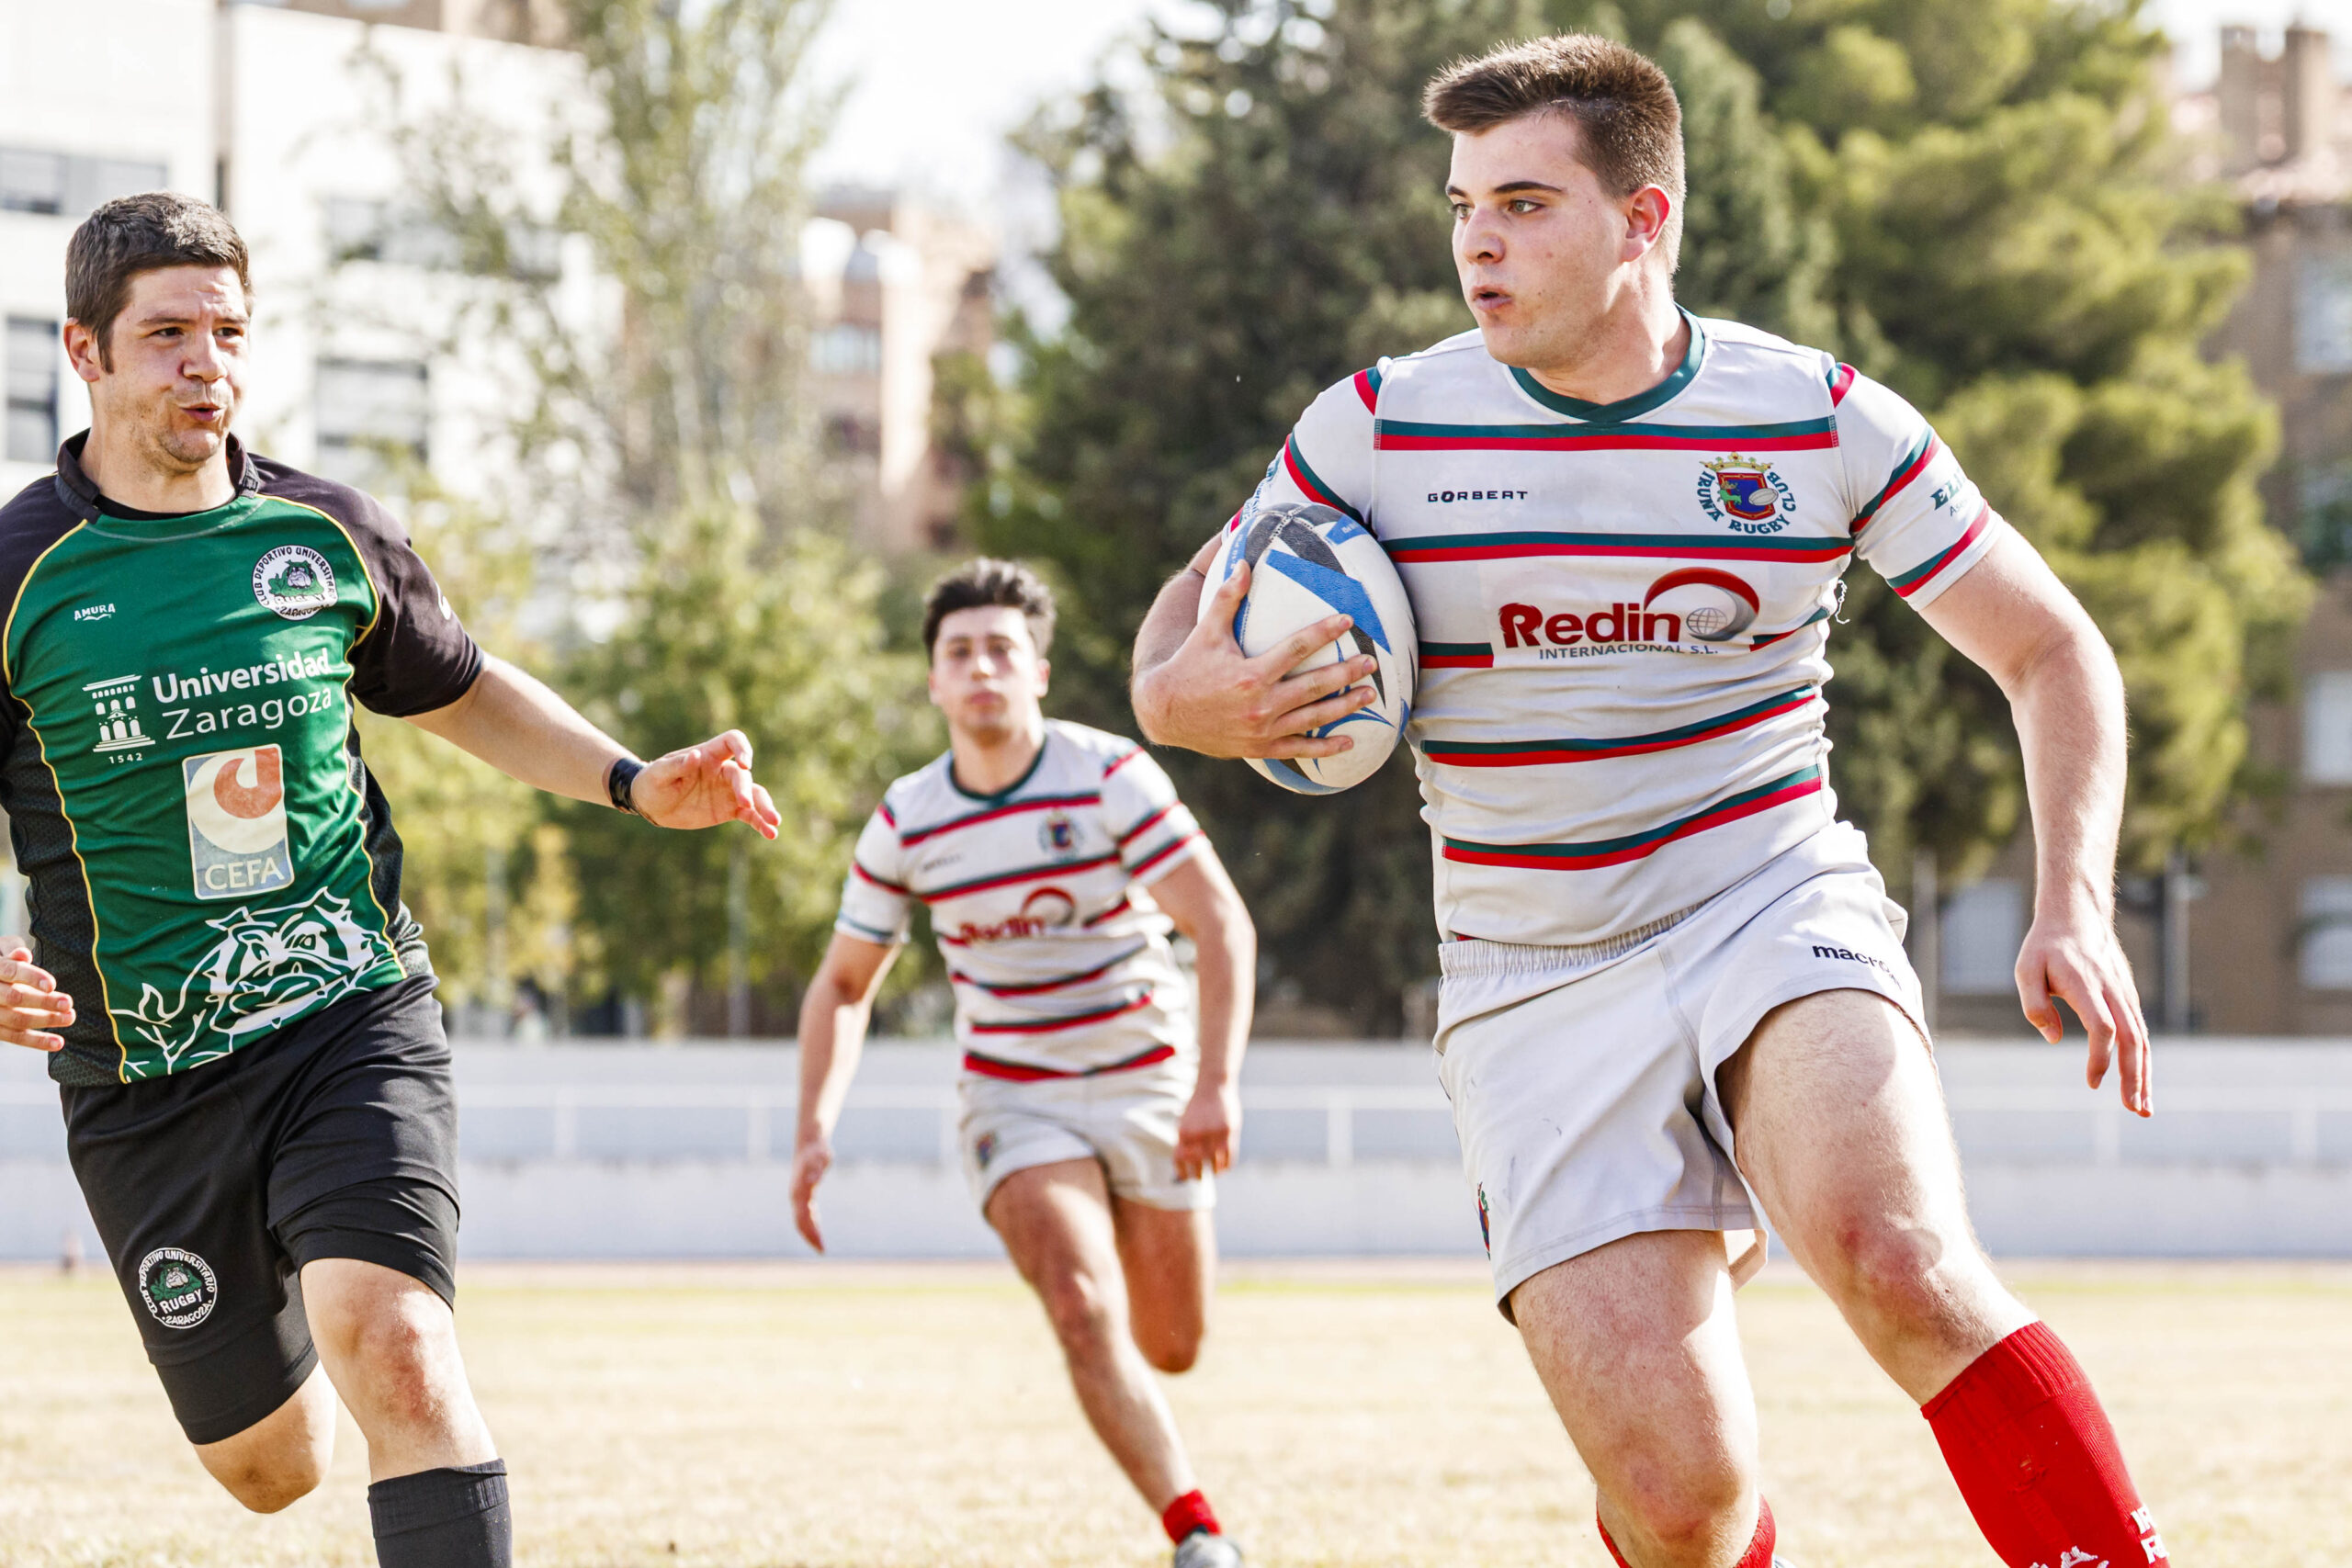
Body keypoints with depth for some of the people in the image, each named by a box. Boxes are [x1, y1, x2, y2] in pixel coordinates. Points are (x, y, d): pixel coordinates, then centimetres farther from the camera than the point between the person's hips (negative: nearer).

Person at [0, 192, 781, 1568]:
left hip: (353, 1014, 0)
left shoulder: (331, 537, 4)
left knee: (391, 1350, -26)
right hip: (144, 1077, 0)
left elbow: (461, 693, 23)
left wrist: (634, 783, 9)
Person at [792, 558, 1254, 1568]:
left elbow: (1224, 926, -14)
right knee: (1086, 1317, -23)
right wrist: (815, 1132, -4)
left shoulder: (1111, 777, -12)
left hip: (1148, 1088, 0)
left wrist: (1216, 1083, -25)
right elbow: (844, 984, 8)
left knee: (1171, 1350, 6)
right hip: (1015, 1099, 0)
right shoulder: (905, 824, -5)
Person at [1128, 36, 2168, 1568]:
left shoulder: (1825, 421, -1)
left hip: (1780, 915, 0)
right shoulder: (1379, 430, -1)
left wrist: (2076, 906, -7)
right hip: (1540, 992, 1)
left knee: (1897, 1261, -35)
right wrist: (1176, 696, -12)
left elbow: (2053, 651, 8)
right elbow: (1197, 611, 13)